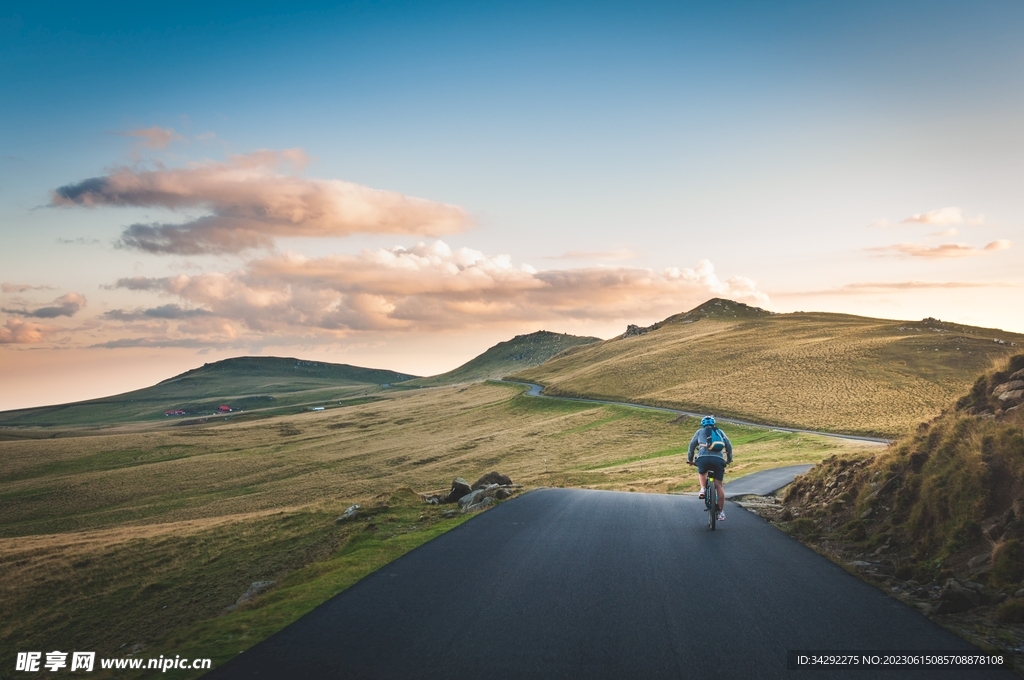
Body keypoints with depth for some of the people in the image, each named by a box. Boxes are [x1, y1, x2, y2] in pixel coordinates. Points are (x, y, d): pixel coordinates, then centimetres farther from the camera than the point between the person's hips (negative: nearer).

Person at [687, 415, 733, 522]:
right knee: (718, 485, 5)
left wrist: (690, 459, 33)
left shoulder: (700, 432, 22)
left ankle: (703, 489, 7)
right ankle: (721, 511, 2)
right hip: (719, 459, 1)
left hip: (703, 458, -1)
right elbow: (729, 445, 27)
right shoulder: (720, 432, 27)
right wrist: (729, 459, 39)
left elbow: (692, 445, 23)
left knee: (701, 473, 32)